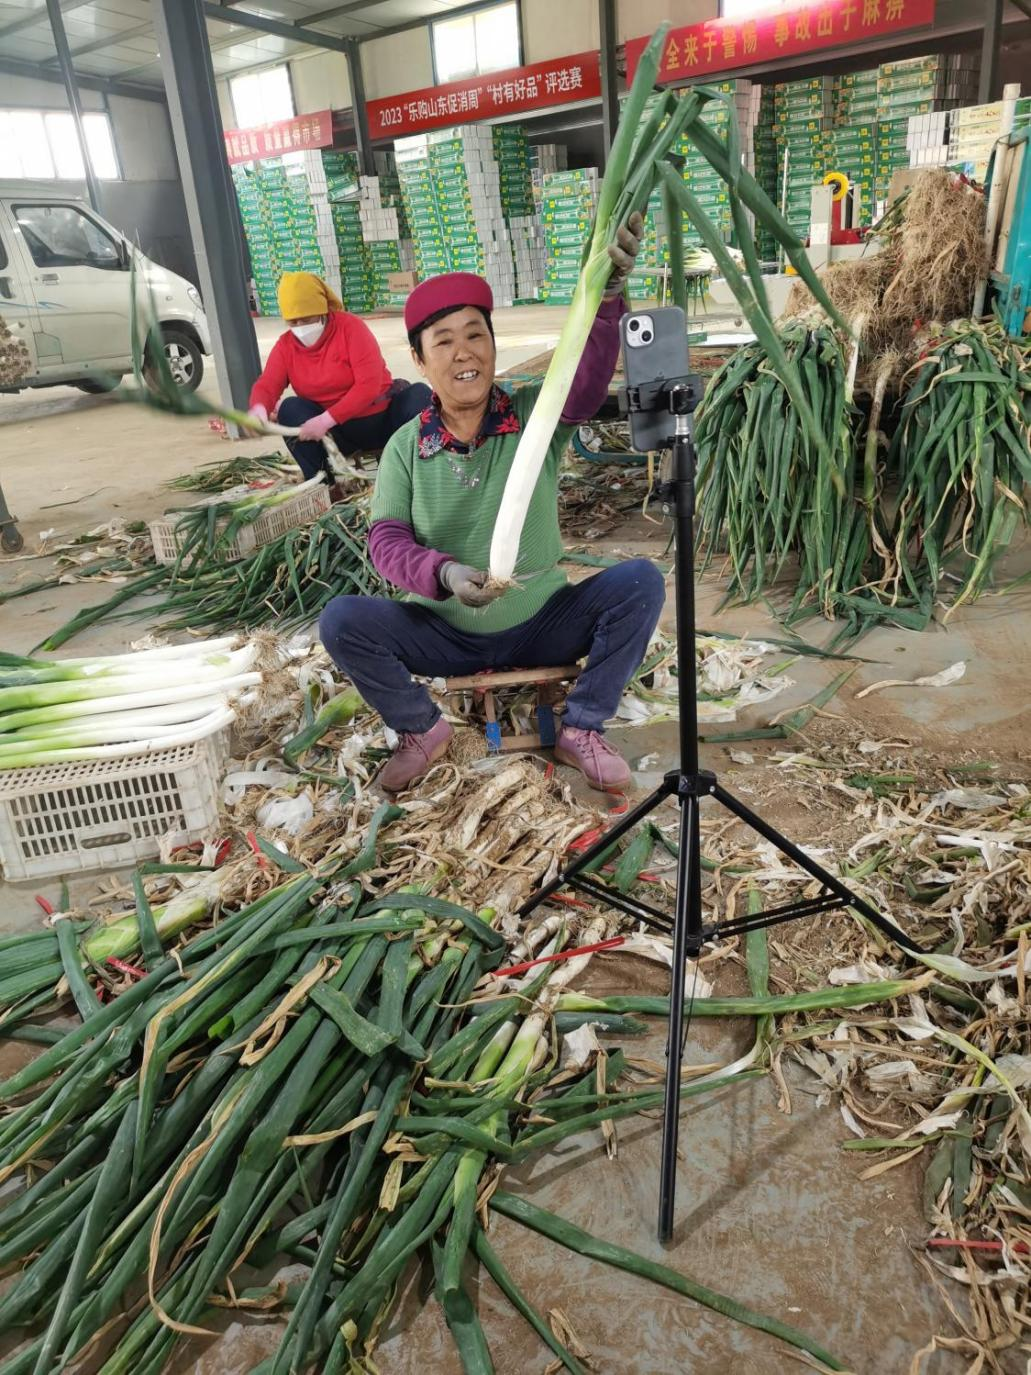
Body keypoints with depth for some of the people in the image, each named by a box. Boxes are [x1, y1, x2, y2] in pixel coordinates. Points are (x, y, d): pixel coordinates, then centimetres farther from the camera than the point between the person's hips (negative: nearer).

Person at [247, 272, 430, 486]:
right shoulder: (285, 345, 0)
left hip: (381, 419, -3)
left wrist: (325, 420, -30)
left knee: (418, 393, -27)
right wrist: (259, 409, -38)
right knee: (290, 408, -22)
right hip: (339, 430, 3)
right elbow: (267, 385, -11)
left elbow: (369, 384, -23)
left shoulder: (350, 326, -13)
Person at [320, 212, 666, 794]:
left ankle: (582, 729, -3)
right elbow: (387, 540, -11)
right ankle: (424, 729, 5)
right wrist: (443, 574, -33)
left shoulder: (536, 415, -8)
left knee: (641, 581, -22)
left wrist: (605, 295, -49)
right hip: (444, 633, 1)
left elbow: (587, 378, -29)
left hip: (541, 623, 0)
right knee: (343, 620, -23)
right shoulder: (406, 446, -4)